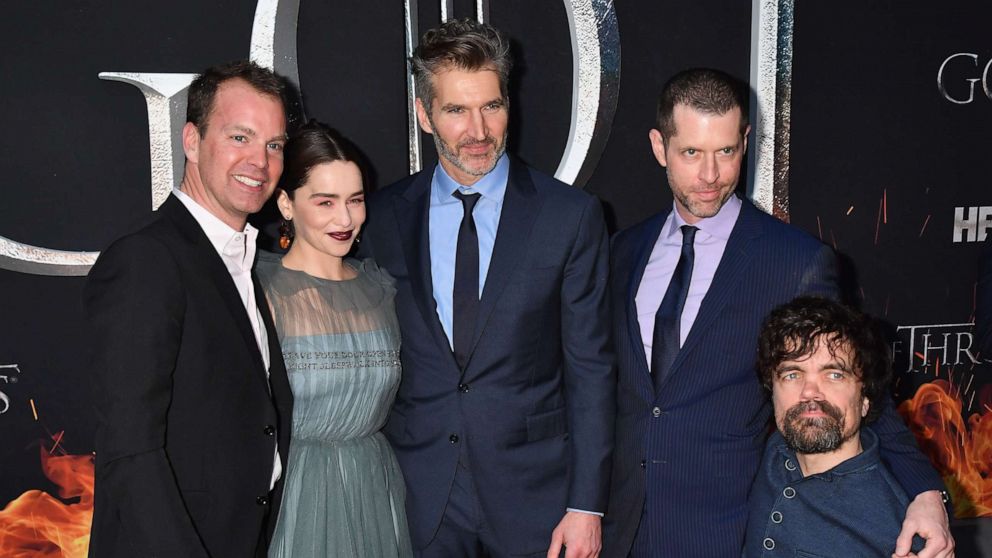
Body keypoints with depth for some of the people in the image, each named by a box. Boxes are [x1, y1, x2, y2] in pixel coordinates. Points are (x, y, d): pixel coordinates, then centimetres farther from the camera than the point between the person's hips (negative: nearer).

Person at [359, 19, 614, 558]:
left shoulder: (572, 216, -6)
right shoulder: (382, 217, 0)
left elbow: (590, 369, -5)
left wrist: (585, 505, -7)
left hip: (533, 495, -1)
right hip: (417, 500, 2)